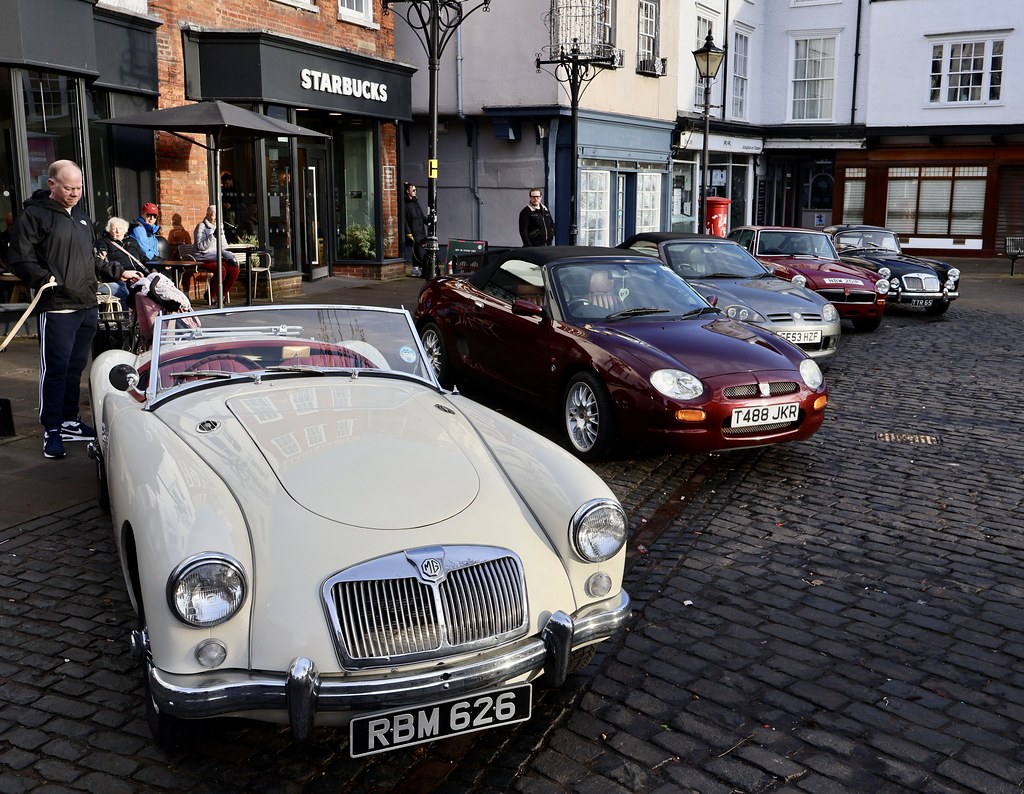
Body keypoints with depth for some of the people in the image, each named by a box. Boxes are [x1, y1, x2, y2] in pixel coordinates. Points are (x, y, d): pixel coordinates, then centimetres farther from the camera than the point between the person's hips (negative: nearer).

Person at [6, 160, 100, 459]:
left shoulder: (81, 217, 18)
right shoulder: (34, 215, -6)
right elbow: (21, 259, -11)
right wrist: (44, 279, -23)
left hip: (87, 306, 7)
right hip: (57, 308, -7)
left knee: (76, 367, 14)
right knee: (55, 369, -5)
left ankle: (71, 422, 25)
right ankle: (52, 431, 2)